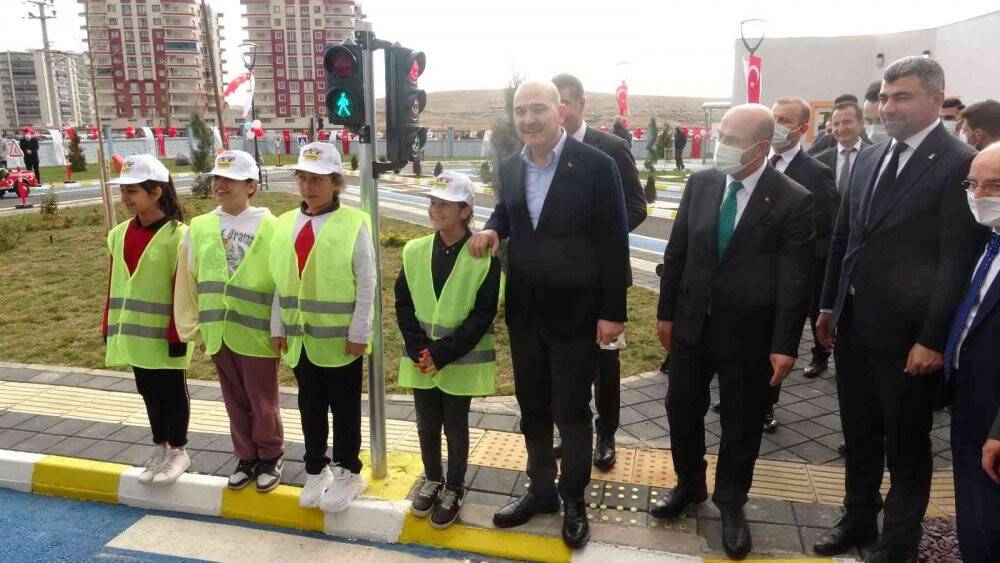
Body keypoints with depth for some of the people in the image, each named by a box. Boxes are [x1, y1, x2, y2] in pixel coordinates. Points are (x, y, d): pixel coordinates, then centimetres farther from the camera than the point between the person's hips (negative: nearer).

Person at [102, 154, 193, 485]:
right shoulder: (120, 234, 5)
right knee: (149, 391, 16)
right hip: (133, 331, 7)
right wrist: (109, 326, 10)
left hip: (163, 334, -6)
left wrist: (177, 334, -16)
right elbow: (114, 283, 11)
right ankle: (161, 448, 30)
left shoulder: (177, 235, -16)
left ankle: (178, 450, 23)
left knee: (171, 392, 7)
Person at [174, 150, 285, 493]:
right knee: (236, 402, 16)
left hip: (256, 332, -4)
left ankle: (270, 458, 30)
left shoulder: (269, 227, -10)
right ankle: (246, 458, 33)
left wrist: (279, 329, -10)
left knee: (263, 403, 9)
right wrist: (191, 325, 8)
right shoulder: (199, 227, 4)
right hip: (218, 332, 4)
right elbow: (188, 280, 9)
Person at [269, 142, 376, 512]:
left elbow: (366, 284, -10)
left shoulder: (354, 224, -11)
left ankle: (348, 474, 27)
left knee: (345, 409, 9)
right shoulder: (285, 224, 6)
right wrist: (279, 328, 9)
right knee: (310, 408, 17)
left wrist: (359, 333, -12)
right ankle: (316, 471, 34)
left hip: (340, 338, -5)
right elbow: (280, 281, 11)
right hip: (300, 337, 5)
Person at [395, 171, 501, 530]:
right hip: (421, 360, 4)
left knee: (455, 428, 10)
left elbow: (483, 314, -14)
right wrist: (419, 350, -10)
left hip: (460, 362, -4)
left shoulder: (484, 256, -12)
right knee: (427, 426, 16)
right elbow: (403, 304, 2)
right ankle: (432, 480, 38)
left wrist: (442, 355, -17)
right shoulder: (414, 251, 1)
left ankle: (454, 489, 30)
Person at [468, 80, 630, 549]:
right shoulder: (509, 166, 3)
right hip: (523, 312, 5)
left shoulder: (596, 165, -13)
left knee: (571, 412, 8)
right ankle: (541, 490, 37)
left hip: (574, 313, -5)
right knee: (532, 408, 17)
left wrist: (612, 312, -13)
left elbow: (614, 243, -12)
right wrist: (492, 229, -4)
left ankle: (573, 501, 29)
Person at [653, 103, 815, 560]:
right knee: (681, 409, 15)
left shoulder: (794, 201, -13)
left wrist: (785, 345, -12)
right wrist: (666, 312, 6)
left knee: (742, 422, 12)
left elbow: (795, 279, -11)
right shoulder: (700, 184, -1)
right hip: (691, 323, 4)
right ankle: (688, 485, 40)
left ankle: (731, 503, 34)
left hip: (748, 333, -4)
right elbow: (676, 252, 5)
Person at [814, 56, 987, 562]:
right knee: (859, 433, 20)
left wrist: (932, 339, -16)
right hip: (853, 326, 6)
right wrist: (828, 305, 13)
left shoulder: (959, 164, -12)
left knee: (906, 444, 12)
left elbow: (958, 261, -15)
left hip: (906, 335, -6)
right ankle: (858, 519, 39)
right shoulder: (869, 158, 8)